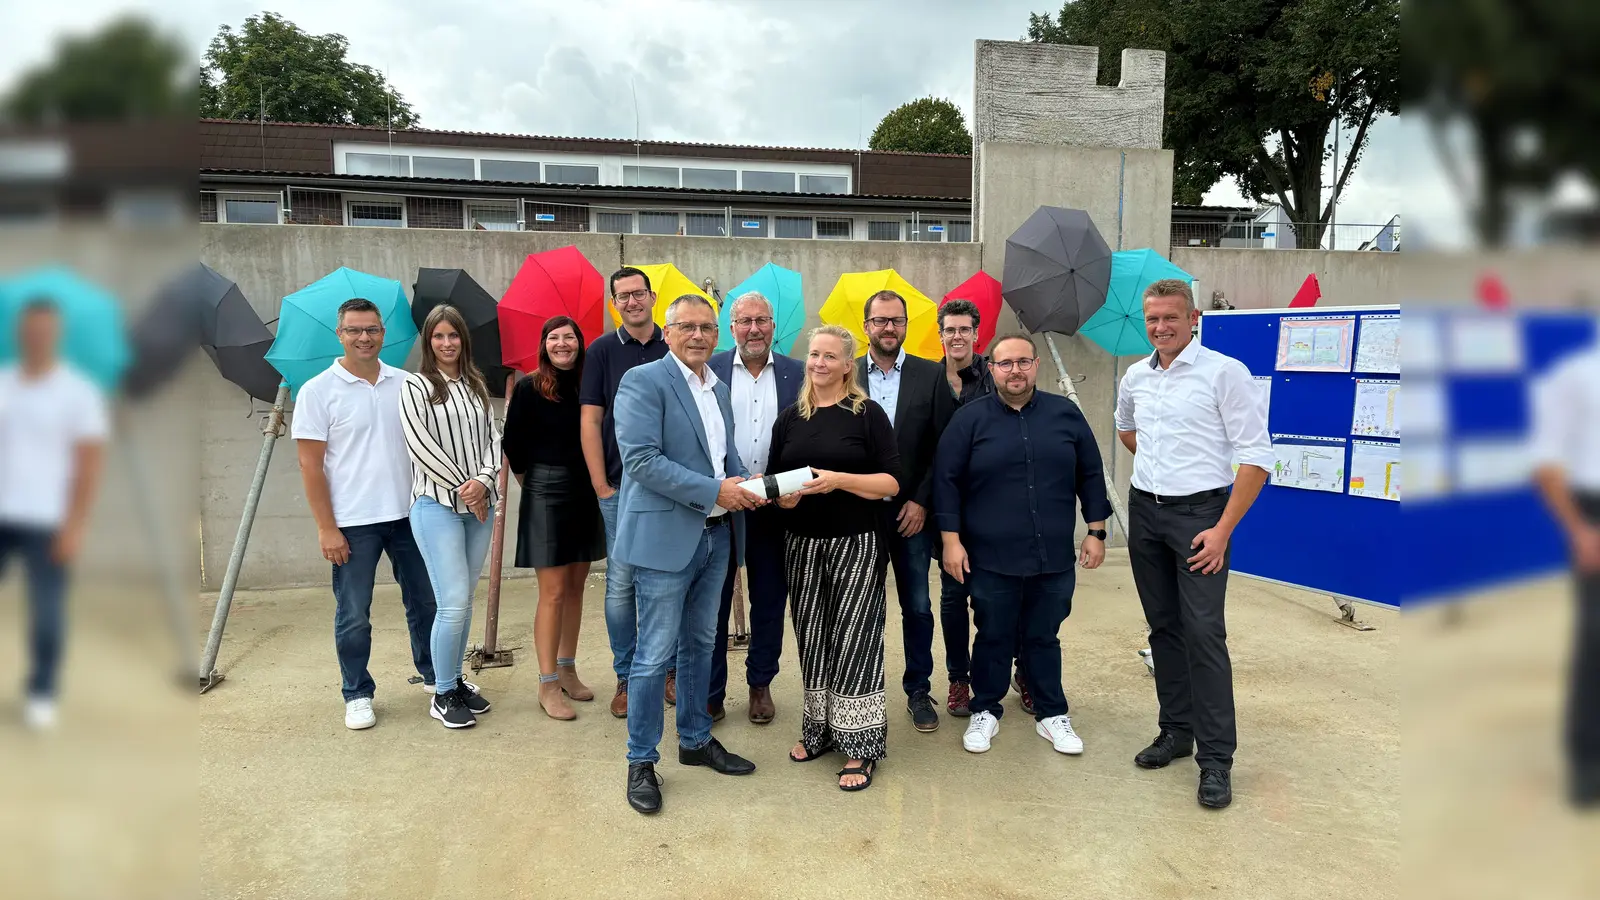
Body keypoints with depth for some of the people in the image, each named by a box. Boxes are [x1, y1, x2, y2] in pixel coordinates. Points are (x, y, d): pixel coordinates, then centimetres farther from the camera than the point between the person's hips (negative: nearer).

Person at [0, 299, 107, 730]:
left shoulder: (80, 393, -4)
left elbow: (90, 463, -7)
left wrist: (74, 526, -12)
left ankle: (41, 695, 14)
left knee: (46, 609, -1)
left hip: (47, 521, -4)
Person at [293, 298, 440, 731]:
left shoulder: (406, 383, 4)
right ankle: (357, 695, 21)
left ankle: (435, 675, 32)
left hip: (408, 515, 4)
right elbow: (310, 465, -8)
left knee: (425, 601, 15)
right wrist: (326, 528, -12)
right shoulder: (318, 391, -6)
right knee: (353, 615, 6)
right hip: (352, 524, -4)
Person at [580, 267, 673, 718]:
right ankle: (626, 677, 15)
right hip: (621, 488, -1)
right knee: (621, 583, 3)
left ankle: (669, 670, 22)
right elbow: (590, 420, -1)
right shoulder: (603, 350, 2)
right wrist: (601, 485, -7)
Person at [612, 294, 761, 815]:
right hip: (665, 537, -7)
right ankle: (641, 762, 14)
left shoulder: (719, 389, 14)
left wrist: (745, 483, 0)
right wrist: (714, 491, -21)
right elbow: (641, 460, -20)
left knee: (699, 644, 18)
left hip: (714, 535, 8)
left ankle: (695, 741, 32)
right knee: (655, 653, 0)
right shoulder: (643, 381, -11)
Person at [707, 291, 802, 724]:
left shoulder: (796, 373, 3)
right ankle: (710, 692, 20)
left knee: (769, 600, 12)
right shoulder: (709, 370, -1)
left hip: (775, 506, 2)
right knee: (713, 600, 7)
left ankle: (761, 685, 28)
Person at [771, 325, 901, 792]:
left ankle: (859, 746, 8)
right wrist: (782, 495, -6)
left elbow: (892, 482, -7)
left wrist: (839, 480, -20)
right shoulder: (790, 418, 11)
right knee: (812, 640, 10)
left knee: (853, 640, -2)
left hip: (856, 544, -4)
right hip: (802, 544, 4)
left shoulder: (868, 414, -3)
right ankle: (818, 730, 25)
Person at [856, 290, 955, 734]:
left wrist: (921, 501, -7)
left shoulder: (931, 375, 0)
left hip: (911, 510, 0)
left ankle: (918, 690, 22)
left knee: (917, 606, 7)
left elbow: (943, 445, -2)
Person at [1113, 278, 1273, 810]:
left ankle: (1216, 758, -1)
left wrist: (1224, 529, -17)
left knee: (1203, 632, -9)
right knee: (1163, 627, 12)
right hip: (1144, 511, 6)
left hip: (1199, 513, -6)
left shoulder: (1224, 372, -10)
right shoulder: (1135, 378, 8)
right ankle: (1177, 730, 26)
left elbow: (1257, 457, -13)